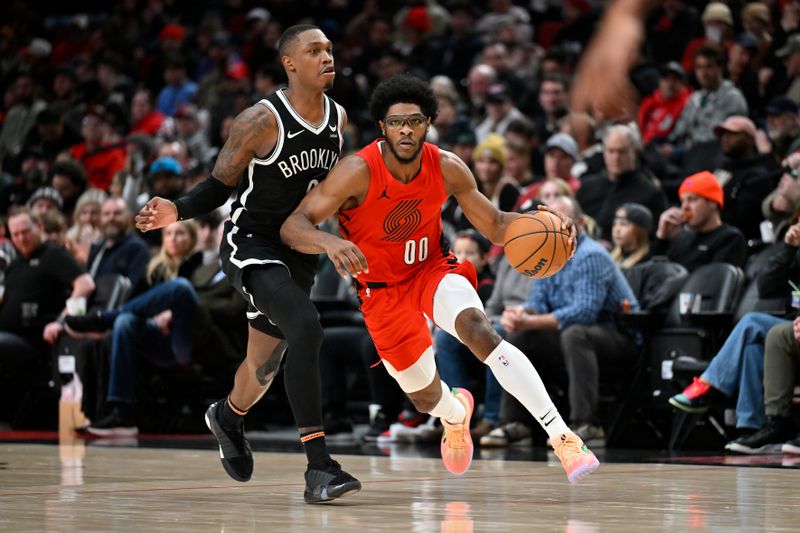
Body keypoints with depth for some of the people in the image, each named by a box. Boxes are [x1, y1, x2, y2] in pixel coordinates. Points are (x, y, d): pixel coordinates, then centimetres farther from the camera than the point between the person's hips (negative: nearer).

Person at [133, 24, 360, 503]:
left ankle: (229, 417, 56)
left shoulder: (338, 118, 1)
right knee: (307, 330, -30)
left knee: (266, 364, 20)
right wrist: (178, 212, -27)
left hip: (297, 251, 7)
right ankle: (319, 467, -30)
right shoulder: (261, 121, -18)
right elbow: (220, 186, -10)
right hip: (250, 245, -7)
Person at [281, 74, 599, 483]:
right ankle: (455, 413, 49)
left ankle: (562, 438, -34)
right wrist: (330, 242, -53)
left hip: (433, 269, 0)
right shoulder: (358, 172, -26)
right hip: (382, 289, 0)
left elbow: (495, 225, -4)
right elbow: (293, 227, -30)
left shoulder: (447, 169, -16)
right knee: (425, 397, 6)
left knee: (478, 329, -32)